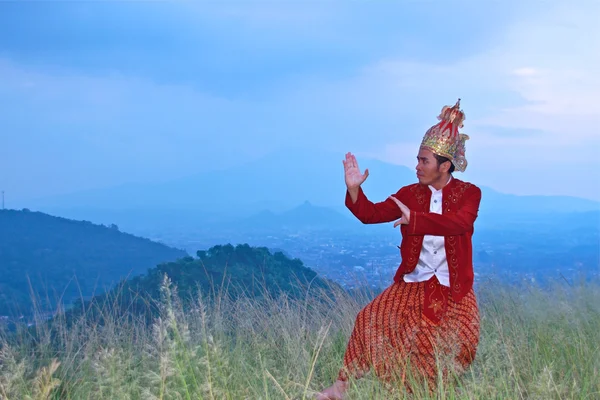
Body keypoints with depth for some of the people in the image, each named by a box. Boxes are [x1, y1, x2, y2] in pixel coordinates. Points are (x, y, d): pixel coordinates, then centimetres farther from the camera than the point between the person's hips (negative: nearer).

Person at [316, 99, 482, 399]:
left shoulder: (469, 193, -3)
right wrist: (354, 189, -17)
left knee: (459, 342, -22)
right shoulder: (409, 193, 5)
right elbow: (372, 214, 1)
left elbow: (458, 223, -24)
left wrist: (414, 219, -34)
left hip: (453, 289, -1)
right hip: (412, 283, 2)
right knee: (372, 319, -19)